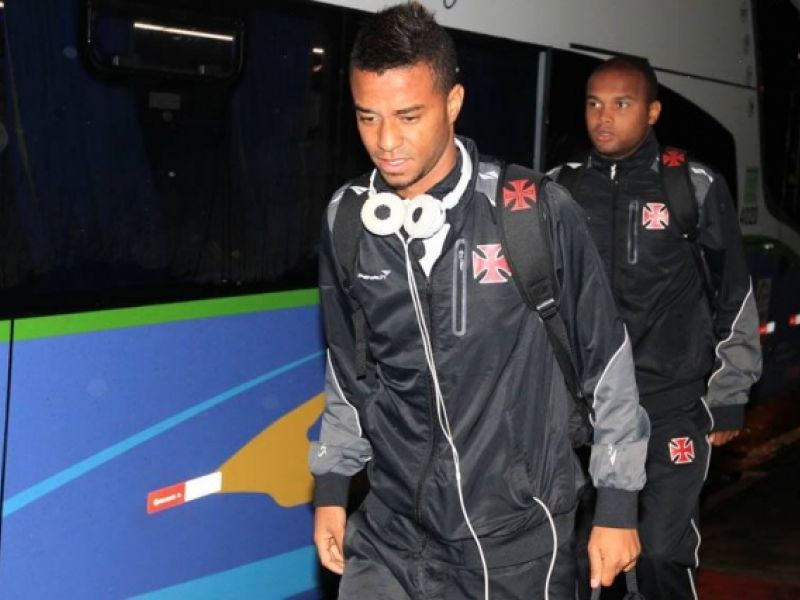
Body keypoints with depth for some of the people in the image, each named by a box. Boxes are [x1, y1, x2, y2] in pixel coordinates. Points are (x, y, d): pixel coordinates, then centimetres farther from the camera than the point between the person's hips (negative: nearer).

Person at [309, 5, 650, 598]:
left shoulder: (536, 210, -14)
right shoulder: (347, 220, -2)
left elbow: (606, 357, -4)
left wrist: (618, 503, -1)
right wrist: (332, 484, 14)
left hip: (520, 533, -3)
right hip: (393, 534, 3)